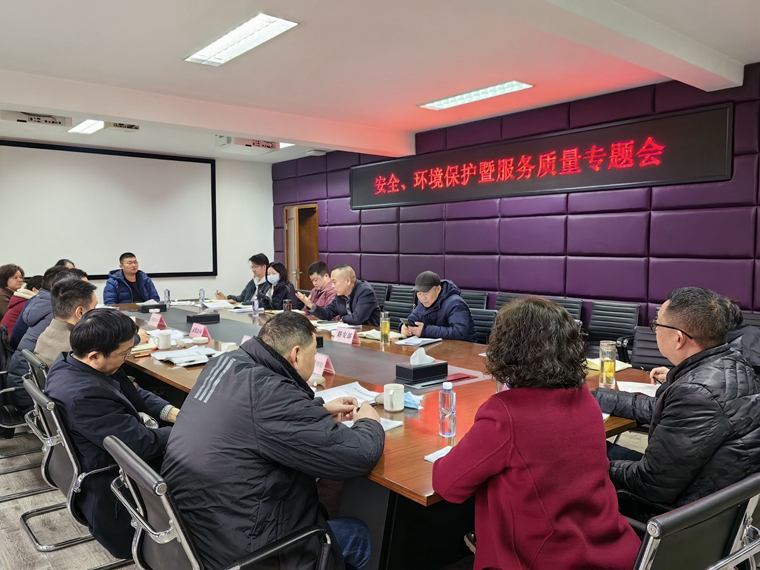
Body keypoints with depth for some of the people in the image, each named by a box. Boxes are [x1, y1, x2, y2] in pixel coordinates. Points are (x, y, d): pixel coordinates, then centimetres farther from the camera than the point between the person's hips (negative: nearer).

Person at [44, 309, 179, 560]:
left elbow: (134, 394, 3)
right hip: (110, 486, -8)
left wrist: (174, 414, -8)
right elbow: (145, 444, -30)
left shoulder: (69, 363, -7)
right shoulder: (84, 395, -37)